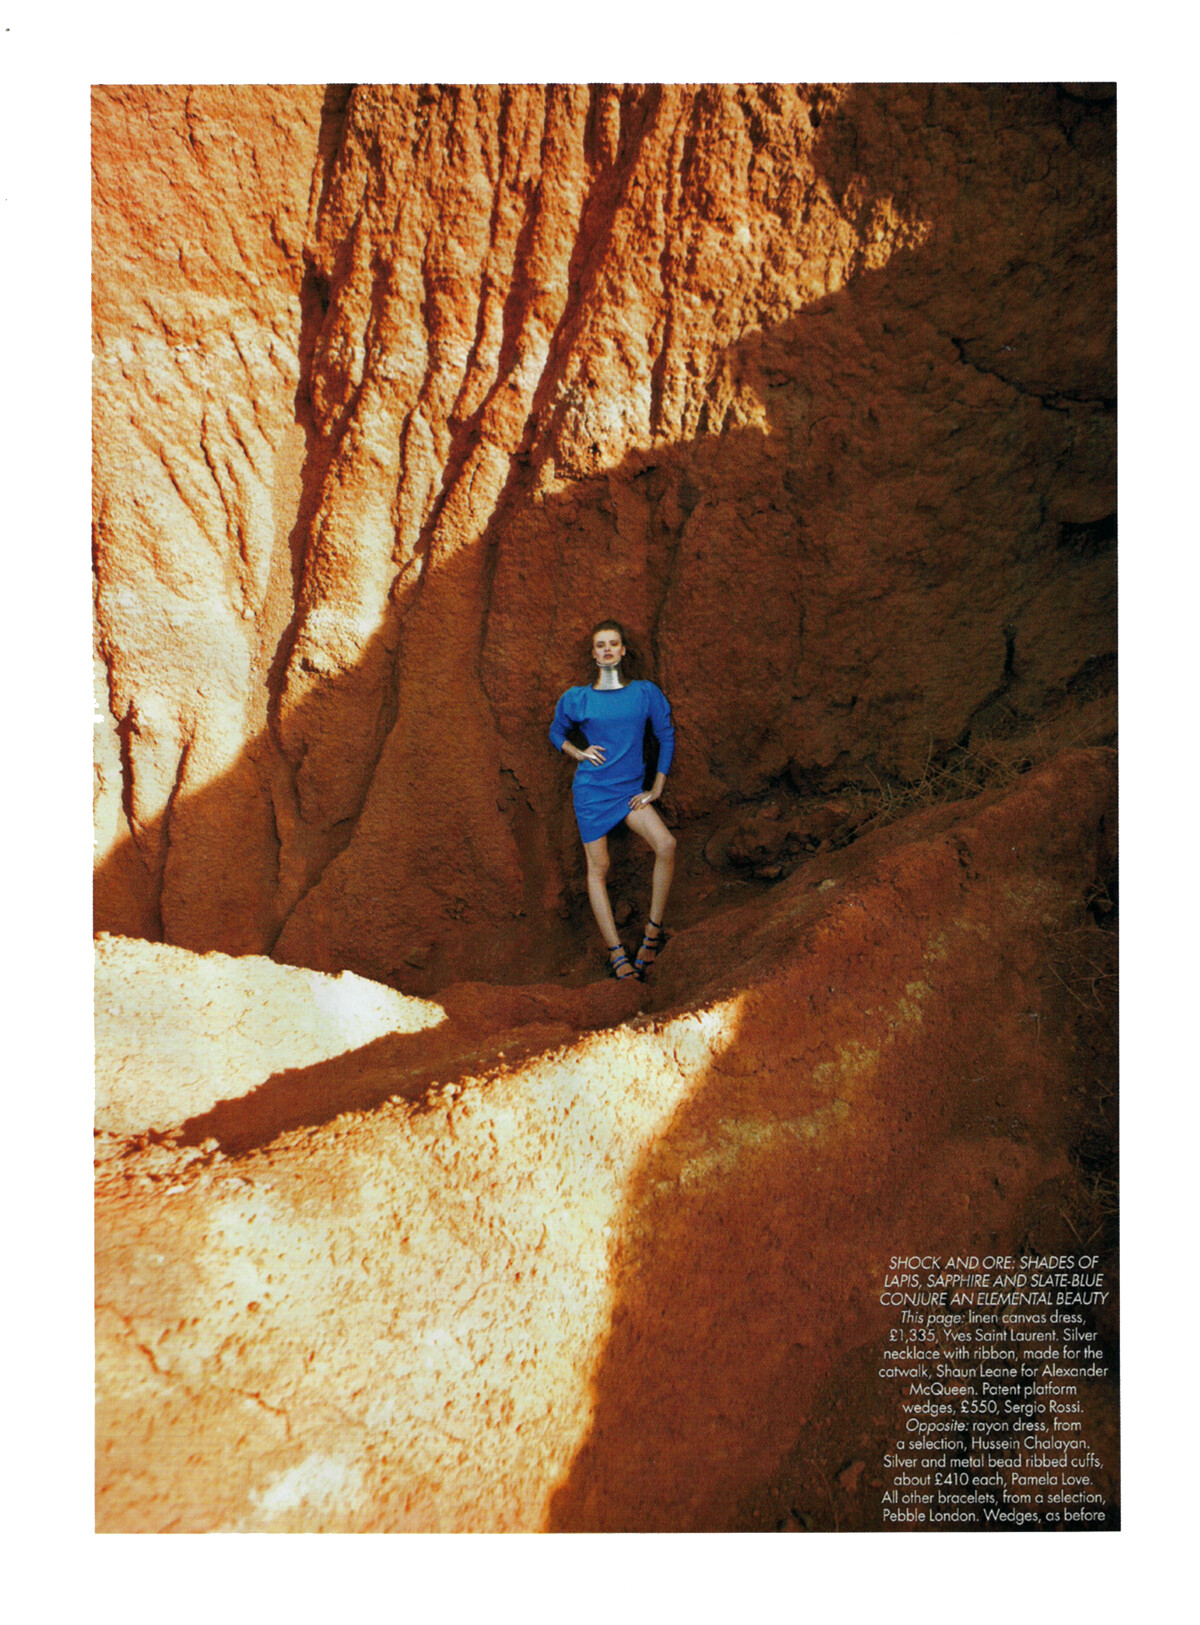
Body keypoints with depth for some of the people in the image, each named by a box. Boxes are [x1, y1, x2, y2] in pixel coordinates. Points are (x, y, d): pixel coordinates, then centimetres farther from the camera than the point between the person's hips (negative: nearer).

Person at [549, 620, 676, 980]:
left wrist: (656, 789, 4)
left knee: (666, 844, -22)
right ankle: (616, 954, 3)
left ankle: (653, 930, -8)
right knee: (598, 868, -3)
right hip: (592, 790, -1)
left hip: (630, 789, 1)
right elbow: (556, 731, 17)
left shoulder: (646, 692, 2)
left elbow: (666, 737, 8)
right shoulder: (577, 698, 0)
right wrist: (579, 753, -2)